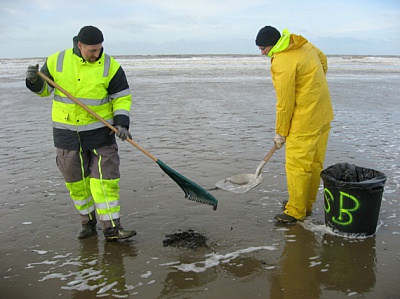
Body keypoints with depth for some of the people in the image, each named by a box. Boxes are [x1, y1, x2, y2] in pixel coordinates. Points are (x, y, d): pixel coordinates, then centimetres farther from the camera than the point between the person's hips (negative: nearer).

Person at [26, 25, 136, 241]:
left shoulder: (110, 66, -7)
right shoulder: (57, 61, -2)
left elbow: (122, 97, -4)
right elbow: (44, 89, 9)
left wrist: (121, 123, -18)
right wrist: (35, 80, -13)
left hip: (100, 131, -2)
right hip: (67, 132, 2)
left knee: (105, 178, -5)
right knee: (76, 181, 9)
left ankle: (111, 228, 2)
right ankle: (88, 222, 27)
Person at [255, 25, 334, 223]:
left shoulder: (282, 63, -21)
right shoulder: (303, 44, 7)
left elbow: (285, 103, -17)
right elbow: (323, 59, 25)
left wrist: (280, 133, -6)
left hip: (305, 120, -10)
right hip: (323, 114, 10)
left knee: (297, 165, -1)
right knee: (315, 163, 15)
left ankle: (296, 211, 10)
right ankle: (306, 204, 29)